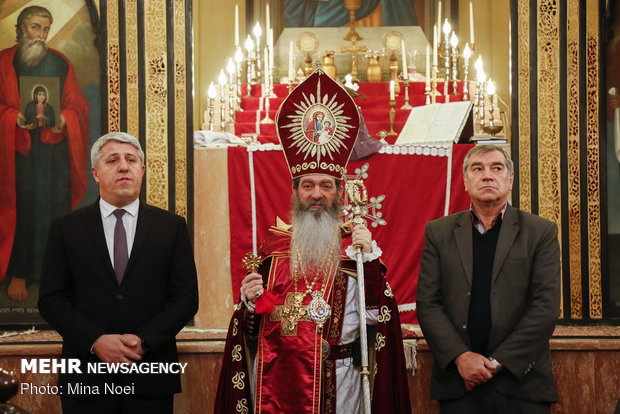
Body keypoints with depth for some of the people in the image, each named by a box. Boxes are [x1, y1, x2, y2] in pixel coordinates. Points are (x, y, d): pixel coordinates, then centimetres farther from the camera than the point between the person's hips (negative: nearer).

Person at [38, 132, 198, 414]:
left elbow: (186, 297, 1)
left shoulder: (172, 227, 5)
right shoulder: (65, 228, 5)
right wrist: (95, 341, -13)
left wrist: (144, 340, -12)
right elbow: (51, 298, 1)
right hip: (86, 376, 0)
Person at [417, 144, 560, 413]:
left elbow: (546, 306, -5)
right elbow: (428, 303, 2)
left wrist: (498, 362, -12)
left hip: (522, 382, -1)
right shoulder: (438, 232, 8)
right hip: (458, 383, 1)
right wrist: (460, 356, -12)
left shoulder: (541, 232, 2)